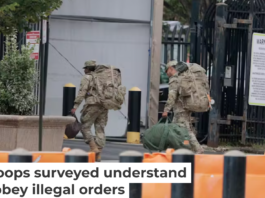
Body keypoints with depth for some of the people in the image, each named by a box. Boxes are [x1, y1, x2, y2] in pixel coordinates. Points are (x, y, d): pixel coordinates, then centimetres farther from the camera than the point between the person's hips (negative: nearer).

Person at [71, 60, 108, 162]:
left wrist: (75, 106, -13)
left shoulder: (87, 77, 1)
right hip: (104, 107, 6)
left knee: (85, 127, 2)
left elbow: (82, 92, -10)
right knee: (100, 130, 5)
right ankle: (98, 155, 0)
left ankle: (93, 148, -12)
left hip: (92, 105, -6)